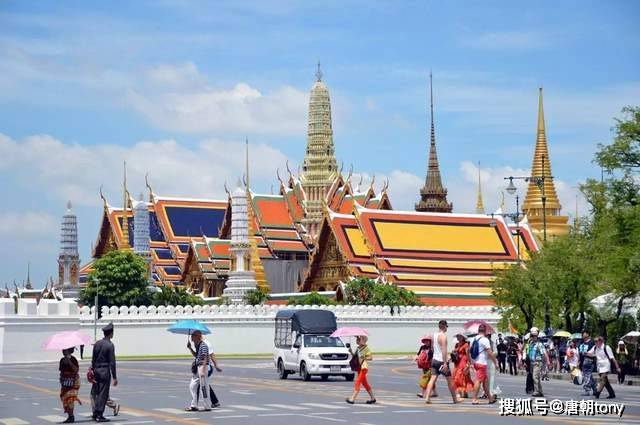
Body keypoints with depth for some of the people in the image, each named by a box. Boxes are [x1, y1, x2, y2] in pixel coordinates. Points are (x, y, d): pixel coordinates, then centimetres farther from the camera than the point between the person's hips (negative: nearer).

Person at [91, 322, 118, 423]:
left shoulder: (97, 343, 7)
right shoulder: (110, 345, -12)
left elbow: (93, 359, 11)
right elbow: (112, 362, -13)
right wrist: (114, 377, -11)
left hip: (96, 370, 6)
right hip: (105, 371, -6)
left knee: (95, 393, 13)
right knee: (103, 393, -1)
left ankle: (95, 413, 15)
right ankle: (99, 415, 0)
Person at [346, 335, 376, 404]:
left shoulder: (366, 348, -10)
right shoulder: (358, 348, 13)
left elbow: (371, 358, -10)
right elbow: (355, 356, 16)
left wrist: (364, 358, -24)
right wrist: (351, 352, 1)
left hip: (364, 367, -9)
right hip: (359, 367, 9)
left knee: (358, 382, -13)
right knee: (364, 383, 13)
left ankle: (352, 399, -17)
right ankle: (372, 398, 22)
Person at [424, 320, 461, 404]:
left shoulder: (434, 335, 11)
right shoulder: (443, 336, -14)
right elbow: (444, 350, -21)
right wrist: (445, 363, -24)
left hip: (434, 360, 7)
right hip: (441, 361, -7)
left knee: (432, 379, -1)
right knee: (449, 380, 7)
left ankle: (427, 397, -15)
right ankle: (455, 398, 18)